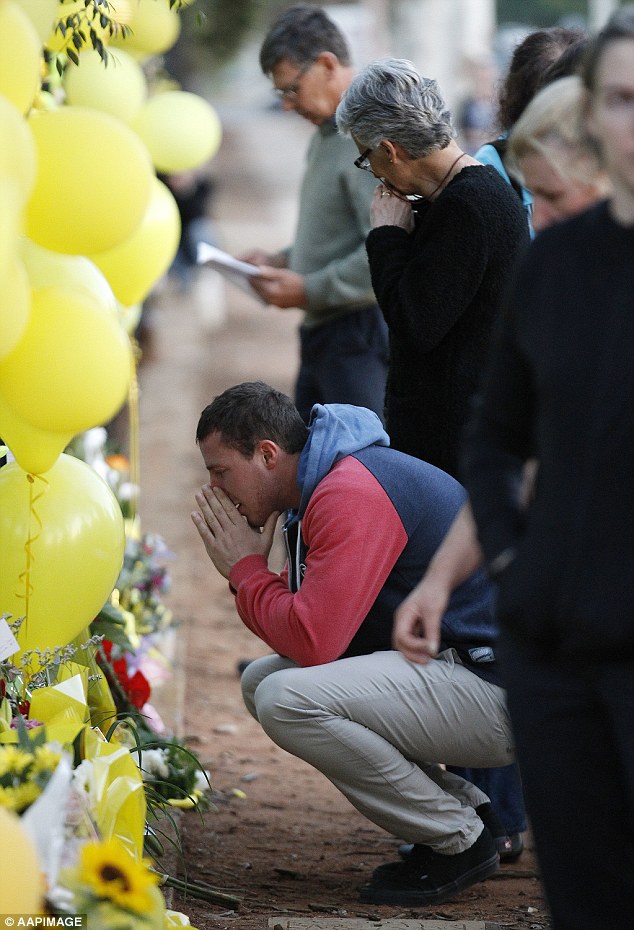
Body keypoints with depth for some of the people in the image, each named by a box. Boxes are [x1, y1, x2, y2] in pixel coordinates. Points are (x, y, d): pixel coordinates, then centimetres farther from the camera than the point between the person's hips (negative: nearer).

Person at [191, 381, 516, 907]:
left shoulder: (352, 496, -19)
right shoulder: (323, 488, 14)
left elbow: (312, 640, -24)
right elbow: (305, 621, 16)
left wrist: (245, 568, -9)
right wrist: (250, 569, 0)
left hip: (495, 692, -11)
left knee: (287, 700, -24)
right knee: (261, 680, 13)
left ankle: (459, 841, -8)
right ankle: (460, 805, 10)